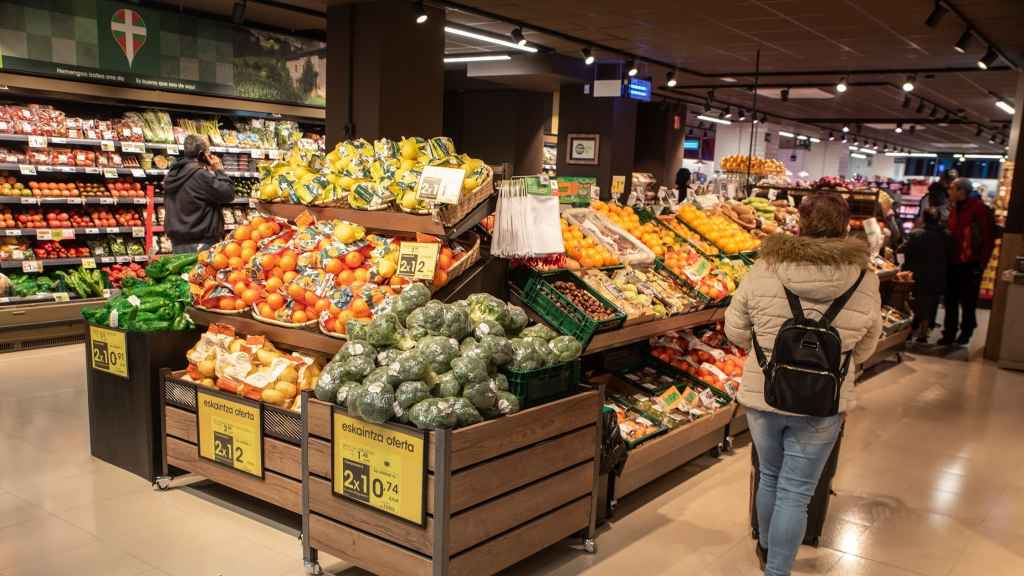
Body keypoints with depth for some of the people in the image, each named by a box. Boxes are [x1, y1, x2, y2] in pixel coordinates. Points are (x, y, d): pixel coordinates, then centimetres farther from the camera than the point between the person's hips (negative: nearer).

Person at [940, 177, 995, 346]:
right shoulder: (954, 209, 12)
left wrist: (981, 263, -13)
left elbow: (989, 238, -12)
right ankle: (949, 334, 15)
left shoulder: (980, 209, -11)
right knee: (950, 300, 8)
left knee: (968, 302, 5)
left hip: (970, 265, -6)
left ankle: (965, 333, 19)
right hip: (953, 263, 7)